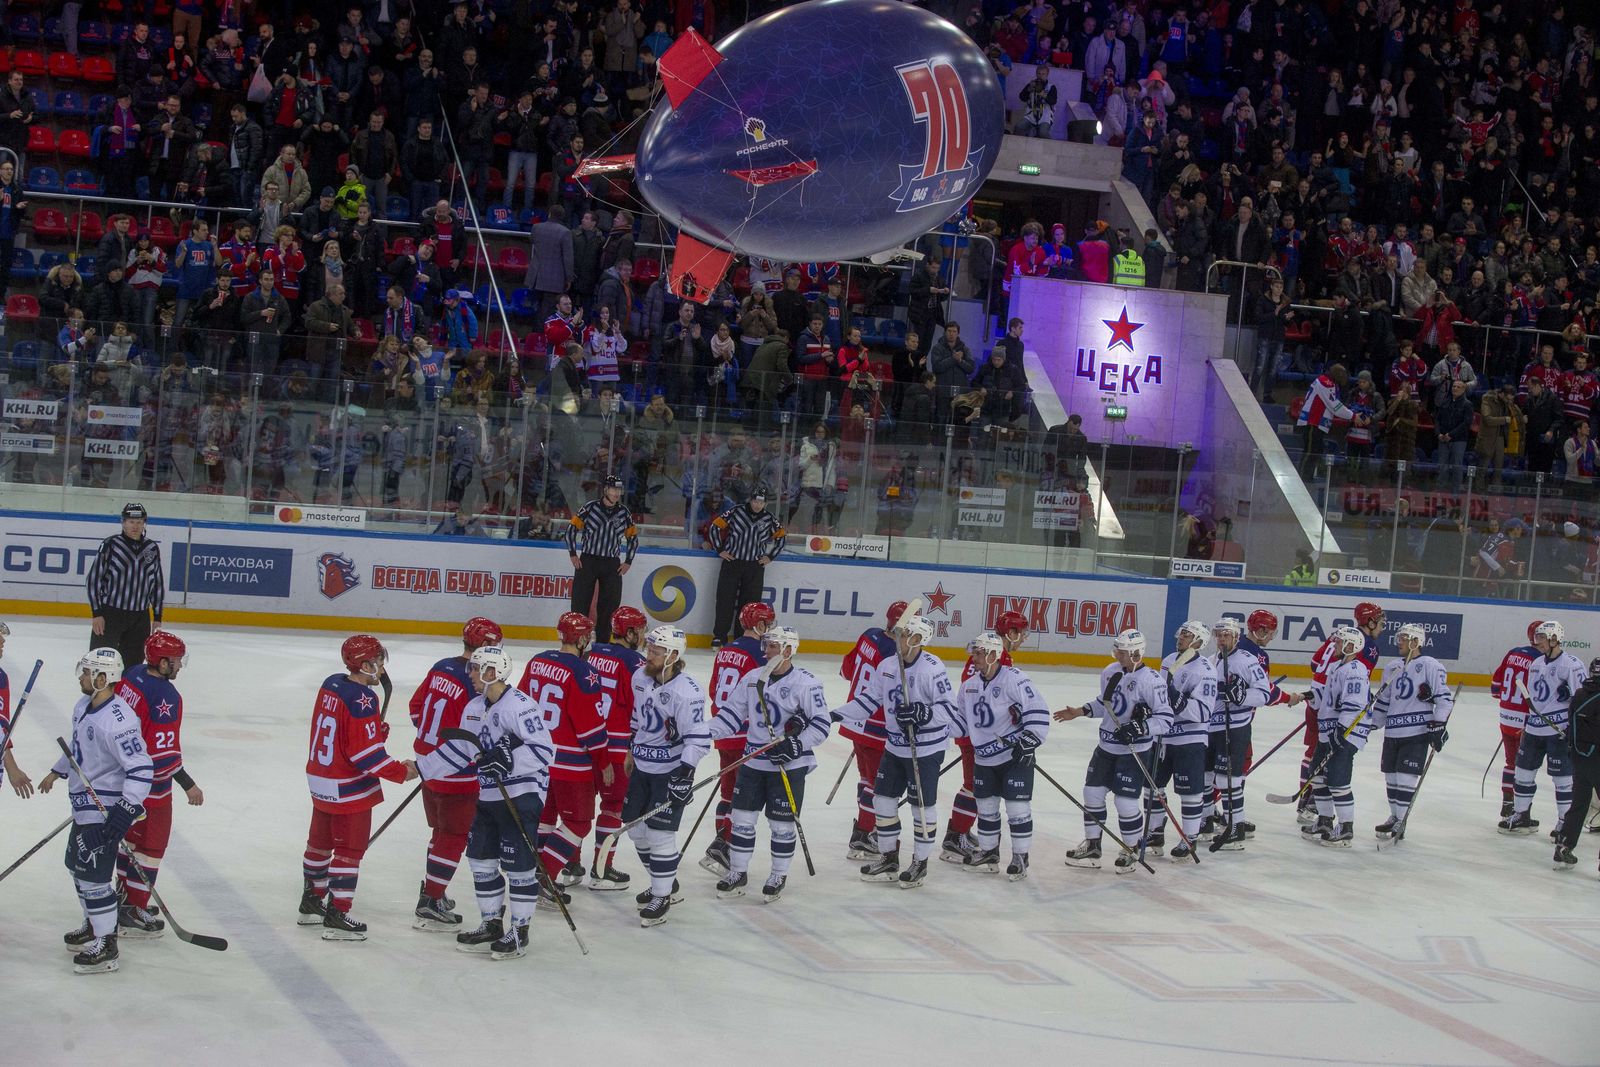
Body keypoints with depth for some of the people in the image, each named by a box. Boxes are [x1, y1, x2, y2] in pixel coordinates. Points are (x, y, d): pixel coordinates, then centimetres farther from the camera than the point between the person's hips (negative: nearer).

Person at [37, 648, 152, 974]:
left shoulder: (117, 720, -27)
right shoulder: (84, 707, 5)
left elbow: (141, 768, -29)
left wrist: (127, 809, -33)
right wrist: (57, 772, 35)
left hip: (105, 810, -10)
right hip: (84, 806, 10)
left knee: (93, 875, -8)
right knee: (77, 865, 22)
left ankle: (106, 946, 2)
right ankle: (94, 925, 39)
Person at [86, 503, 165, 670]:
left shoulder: (152, 549, 7)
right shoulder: (110, 545, -6)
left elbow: (157, 583, 14)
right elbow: (94, 578, -5)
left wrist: (157, 617, 11)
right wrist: (96, 613, -10)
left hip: (140, 618, 4)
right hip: (109, 614, -4)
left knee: (132, 663, 7)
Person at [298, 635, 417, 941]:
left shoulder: (330, 685, 3)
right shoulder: (362, 700, -23)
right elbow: (365, 753, -24)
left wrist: (376, 730, 4)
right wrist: (401, 771, -16)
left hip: (320, 779, 9)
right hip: (349, 789, -9)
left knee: (320, 841, 21)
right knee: (349, 850, 0)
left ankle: (311, 904, 35)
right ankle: (336, 917, 2)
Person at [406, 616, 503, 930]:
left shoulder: (440, 668, 3)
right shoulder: (477, 682, -22)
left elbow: (417, 707, 14)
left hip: (429, 761, 8)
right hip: (456, 776, -8)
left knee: (442, 830, 23)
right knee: (454, 838, 1)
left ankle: (430, 890, 34)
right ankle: (429, 905, 2)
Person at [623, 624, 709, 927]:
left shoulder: (687, 692, -24)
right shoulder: (641, 680, 0)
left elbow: (698, 738, -25)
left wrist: (684, 774, -32)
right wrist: (632, 752, 24)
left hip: (671, 772, -8)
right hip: (643, 767, 8)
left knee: (660, 833, -7)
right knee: (636, 828, 12)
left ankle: (662, 897, 8)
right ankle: (666, 884, 30)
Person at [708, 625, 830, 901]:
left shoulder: (805, 683, -12)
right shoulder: (752, 679, 3)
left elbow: (821, 724, -12)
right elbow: (732, 713, 6)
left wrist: (796, 745, -23)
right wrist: (706, 733, -6)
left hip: (789, 767, -5)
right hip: (753, 762, 5)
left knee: (781, 825, 5)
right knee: (742, 819, 8)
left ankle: (779, 877, 22)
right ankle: (737, 873, 22)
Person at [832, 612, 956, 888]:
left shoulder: (932, 668, -18)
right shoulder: (887, 667, 3)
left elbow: (950, 708, -19)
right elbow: (867, 700, 9)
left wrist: (921, 713, -32)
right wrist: (833, 715, 2)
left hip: (926, 749, -7)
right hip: (895, 747, 7)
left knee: (922, 805, 3)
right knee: (883, 799, 10)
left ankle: (920, 863, 18)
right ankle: (888, 859, 25)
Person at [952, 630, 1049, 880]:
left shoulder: (1014, 679, -17)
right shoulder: (970, 684, 6)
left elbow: (1037, 711, -19)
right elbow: (961, 715, 20)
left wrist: (1028, 742, -23)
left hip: (1016, 756, -7)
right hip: (984, 757, 7)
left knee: (1017, 807, -3)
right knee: (985, 806, 13)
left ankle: (1020, 857, 7)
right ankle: (988, 853, 27)